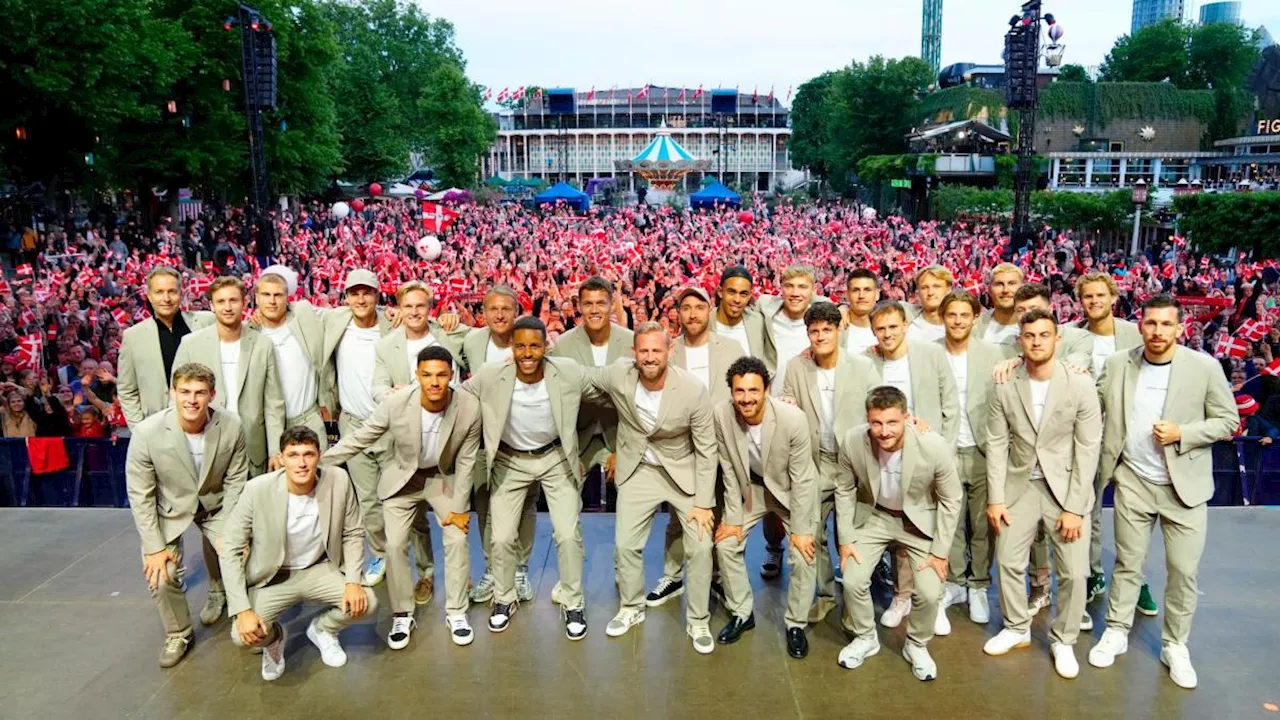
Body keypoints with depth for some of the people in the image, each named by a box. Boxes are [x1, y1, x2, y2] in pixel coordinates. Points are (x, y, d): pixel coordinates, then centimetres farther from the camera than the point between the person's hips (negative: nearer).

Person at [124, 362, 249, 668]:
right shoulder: (147, 432, -28)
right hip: (170, 508, -1)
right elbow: (140, 495, -17)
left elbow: (235, 482, -11)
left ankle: (218, 591, 29)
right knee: (160, 575, -15)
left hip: (217, 504, 1)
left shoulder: (231, 427, -24)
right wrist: (154, 547, -16)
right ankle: (178, 635, 15)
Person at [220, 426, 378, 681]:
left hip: (320, 570, 2)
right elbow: (231, 550, -16)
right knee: (243, 634, -25)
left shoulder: (339, 481, -18)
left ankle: (322, 629, 15)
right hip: (272, 578, -2)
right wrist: (242, 610, -23)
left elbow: (353, 534, -3)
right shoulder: (258, 490, -23)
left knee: (367, 603, -20)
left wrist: (353, 581, -17)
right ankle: (274, 637, 15)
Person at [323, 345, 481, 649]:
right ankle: (402, 615, 15)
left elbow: (466, 460, -15)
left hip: (444, 478, 0)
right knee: (395, 545, -4)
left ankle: (456, 613, 12)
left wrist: (459, 506, -11)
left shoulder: (470, 407, -28)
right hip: (403, 478, 0)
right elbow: (359, 439, -14)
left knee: (457, 540, -6)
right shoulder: (395, 403, -30)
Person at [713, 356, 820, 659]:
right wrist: (733, 517, -8)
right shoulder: (721, 415, -26)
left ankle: (796, 624, 12)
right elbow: (729, 471, -12)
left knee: (804, 553, -10)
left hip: (792, 489, -3)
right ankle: (741, 613, 21)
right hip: (750, 488, 3)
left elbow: (802, 479, -23)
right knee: (726, 543, -1)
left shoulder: (793, 419, -34)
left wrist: (800, 530, -18)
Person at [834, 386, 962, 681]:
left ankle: (917, 645, 22)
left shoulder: (935, 447, -31)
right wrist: (845, 538, -4)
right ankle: (865, 638, 23)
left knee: (929, 593, -10)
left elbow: (951, 499, -14)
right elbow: (845, 490, -6)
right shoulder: (852, 442, -26)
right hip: (873, 516, 1)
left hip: (920, 520, -1)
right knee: (852, 582, -8)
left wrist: (940, 551, -10)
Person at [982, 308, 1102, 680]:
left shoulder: (1081, 386, -11)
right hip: (1020, 486, 2)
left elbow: (1088, 449, -10)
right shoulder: (1005, 388, -5)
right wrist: (995, 498, -5)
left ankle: (1063, 640, 22)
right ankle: (1017, 628, 31)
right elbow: (997, 444, -1)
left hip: (1065, 488, -2)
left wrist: (1074, 507, -13)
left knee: (1074, 571, 0)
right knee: (1009, 562, 9)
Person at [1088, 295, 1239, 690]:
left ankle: (1175, 645, 23)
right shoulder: (1117, 364, -3)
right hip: (1133, 482, 1)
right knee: (1127, 562, 12)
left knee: (1184, 570, 5)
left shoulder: (1205, 367, -8)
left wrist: (1182, 434, -17)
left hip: (1185, 484, -1)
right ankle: (1116, 632, 27)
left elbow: (1228, 420, -4)